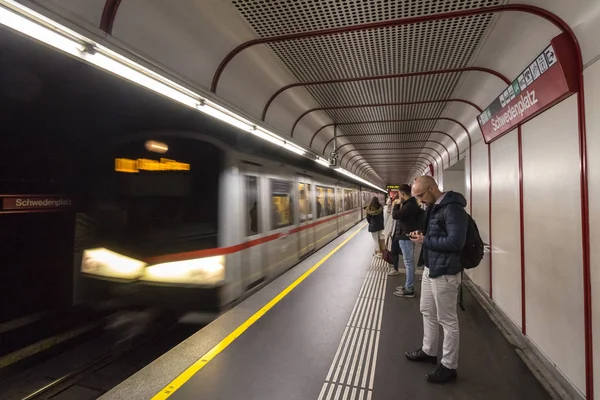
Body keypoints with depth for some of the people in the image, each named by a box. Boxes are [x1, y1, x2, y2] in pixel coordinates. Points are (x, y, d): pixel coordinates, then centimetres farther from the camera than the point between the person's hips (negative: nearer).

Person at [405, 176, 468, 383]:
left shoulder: (452, 208, -20)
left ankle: (449, 366, 22)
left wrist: (425, 240, -18)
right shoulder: (434, 207, 10)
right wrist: (421, 235, 0)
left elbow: (455, 242, -28)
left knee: (447, 320, 6)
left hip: (444, 272, -10)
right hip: (430, 268, 10)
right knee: (427, 312, 22)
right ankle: (429, 351, 40)